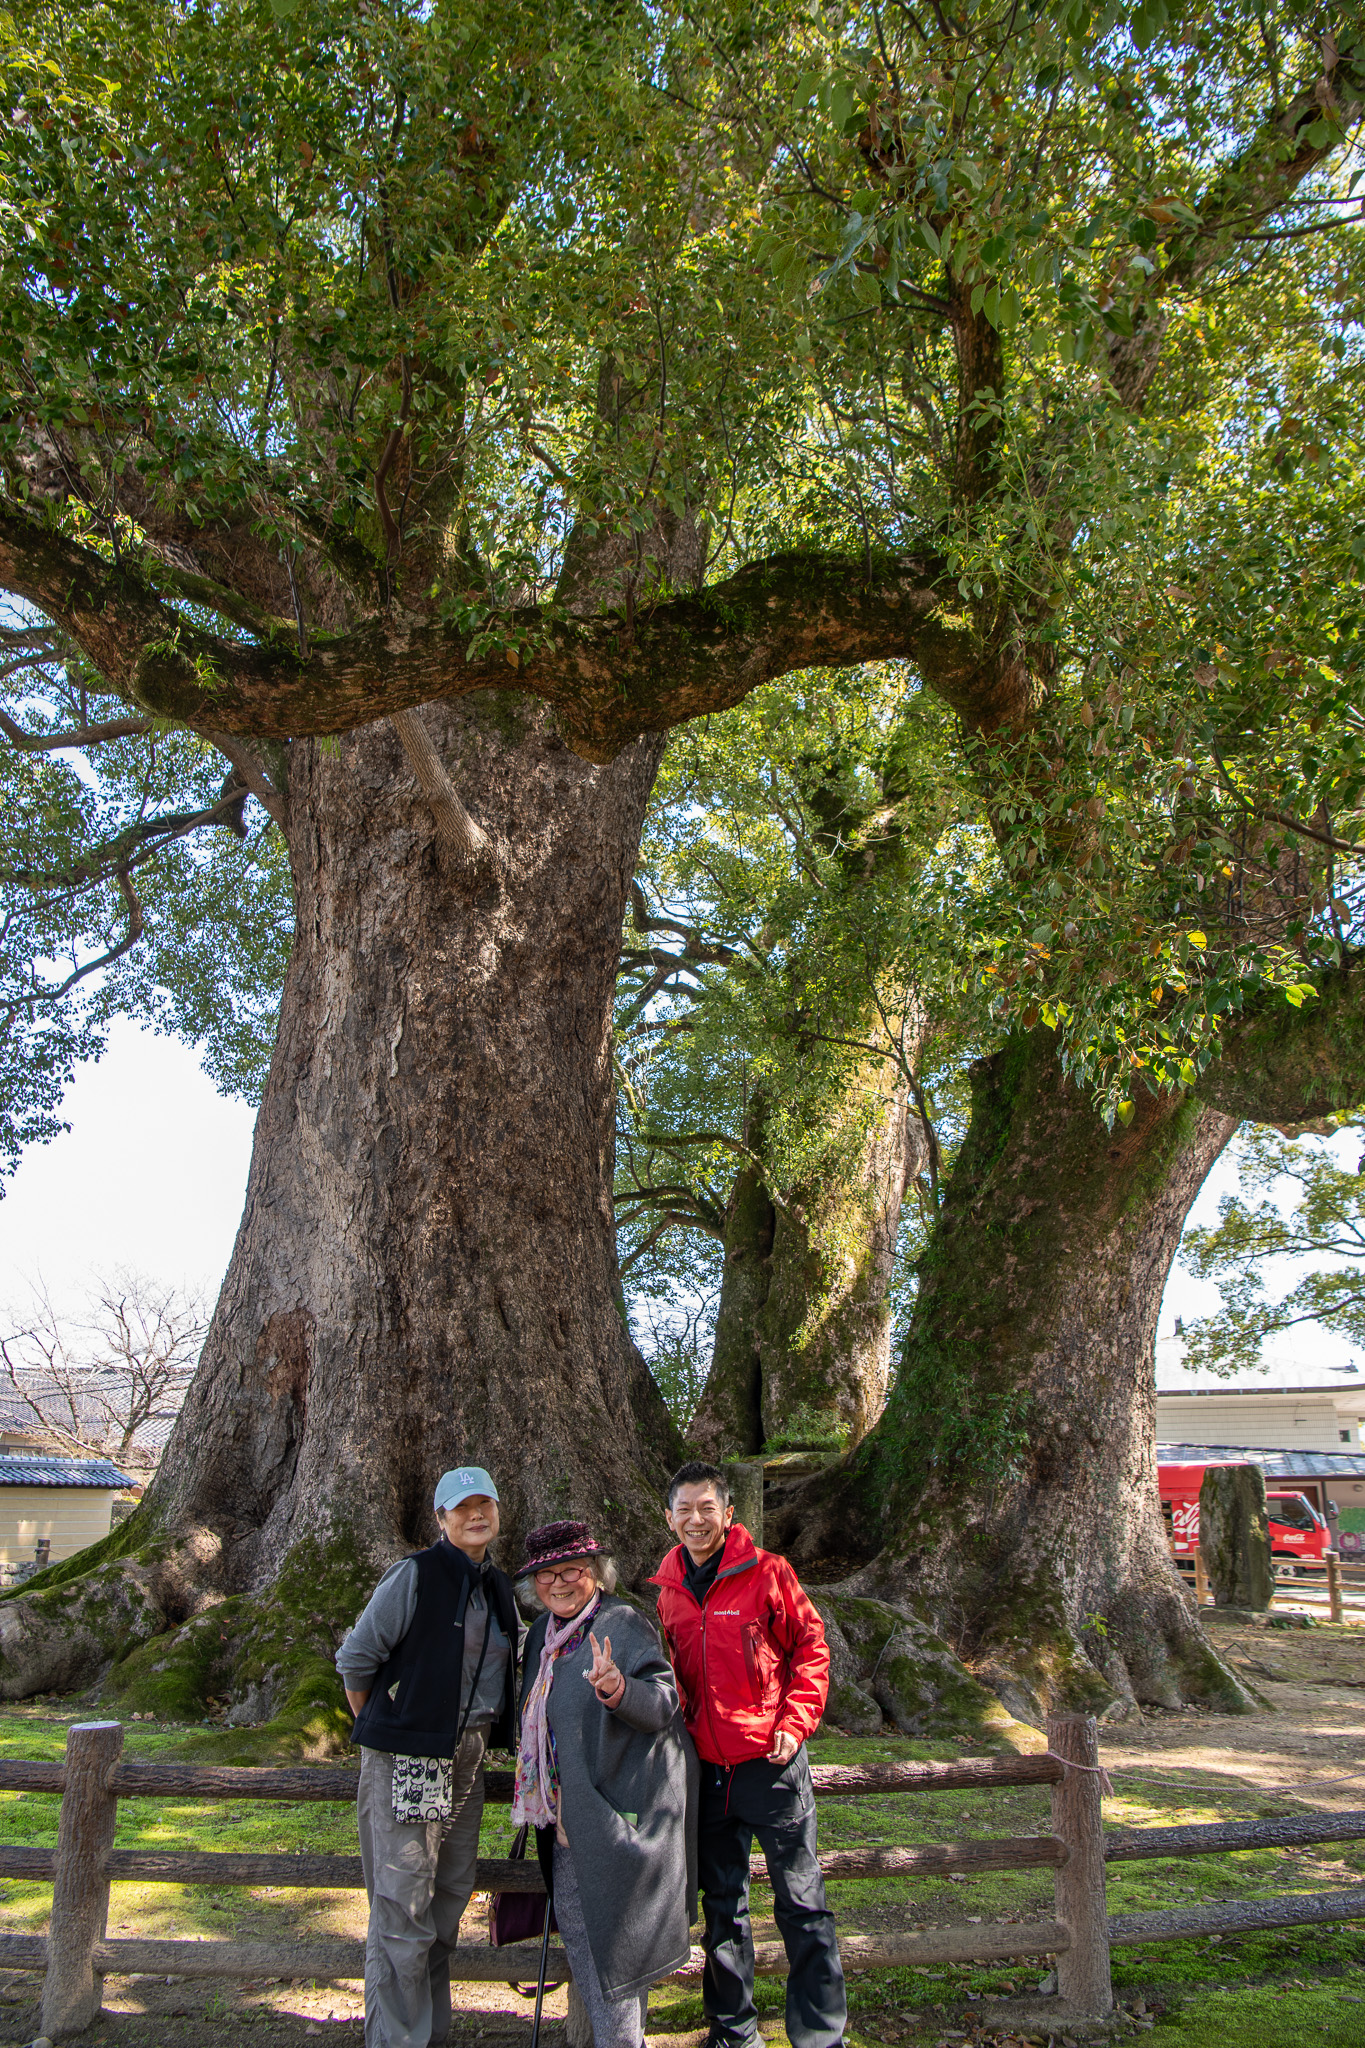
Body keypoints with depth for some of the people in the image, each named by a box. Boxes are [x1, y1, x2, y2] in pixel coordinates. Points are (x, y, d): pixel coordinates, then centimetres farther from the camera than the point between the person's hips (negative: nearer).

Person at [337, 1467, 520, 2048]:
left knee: (450, 1898, 14)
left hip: (467, 1759, 7)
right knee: (403, 1910, -3)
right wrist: (381, 1733, 2)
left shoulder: (498, 1587, 11)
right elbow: (354, 1659, -6)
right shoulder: (414, 1576, -12)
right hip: (408, 1760, -7)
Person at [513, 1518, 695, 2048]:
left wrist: (617, 1689, -44)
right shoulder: (544, 1632, 8)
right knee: (572, 1920, 15)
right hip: (569, 1812, 8)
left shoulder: (622, 1626, -16)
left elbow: (663, 1704, -26)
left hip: (618, 1804, -8)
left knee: (611, 1932, -2)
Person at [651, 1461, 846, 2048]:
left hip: (770, 1760, -4)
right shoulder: (669, 1589, 5)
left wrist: (794, 1724, -11)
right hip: (706, 1768, 5)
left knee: (801, 1902, 2)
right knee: (722, 1905, 16)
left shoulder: (767, 1572, -8)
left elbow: (811, 1647, -4)